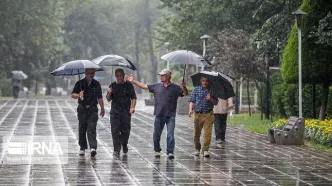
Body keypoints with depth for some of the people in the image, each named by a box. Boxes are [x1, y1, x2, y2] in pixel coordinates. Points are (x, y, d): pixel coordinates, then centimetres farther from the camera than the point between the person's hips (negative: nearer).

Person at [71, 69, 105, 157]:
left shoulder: (96, 84, 9)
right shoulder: (80, 83, 3)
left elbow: (99, 97, 19)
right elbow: (73, 95, 3)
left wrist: (102, 108, 23)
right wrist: (79, 95, -18)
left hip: (93, 109, 0)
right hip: (82, 109, 0)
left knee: (91, 129, -11)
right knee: (82, 129, 4)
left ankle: (93, 147, -21)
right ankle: (82, 148, 16)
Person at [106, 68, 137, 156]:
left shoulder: (128, 85, 3)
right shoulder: (113, 85, 10)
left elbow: (133, 97, 0)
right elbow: (108, 99, 13)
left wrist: (133, 107, -15)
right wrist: (109, 94, -8)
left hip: (126, 111, -1)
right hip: (115, 111, 1)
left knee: (126, 131, 3)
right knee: (115, 131, -8)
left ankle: (124, 145, 30)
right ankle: (116, 149, -6)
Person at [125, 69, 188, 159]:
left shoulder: (175, 88, 0)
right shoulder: (156, 86, 8)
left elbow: (185, 94, -6)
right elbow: (144, 86, 13)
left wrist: (184, 87, -27)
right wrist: (133, 81, 11)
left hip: (170, 115, -3)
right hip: (159, 115, 3)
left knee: (170, 135, -8)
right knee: (156, 134, 10)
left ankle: (170, 152, -6)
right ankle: (157, 150, 26)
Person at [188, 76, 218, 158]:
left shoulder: (212, 90, 9)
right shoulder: (196, 89, 7)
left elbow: (216, 103, 13)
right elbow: (192, 101, 4)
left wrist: (211, 99, -8)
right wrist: (191, 109, -13)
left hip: (208, 115, 0)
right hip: (198, 114, 0)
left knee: (208, 133, -10)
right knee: (196, 133, 3)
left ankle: (205, 150, -3)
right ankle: (197, 149, 23)